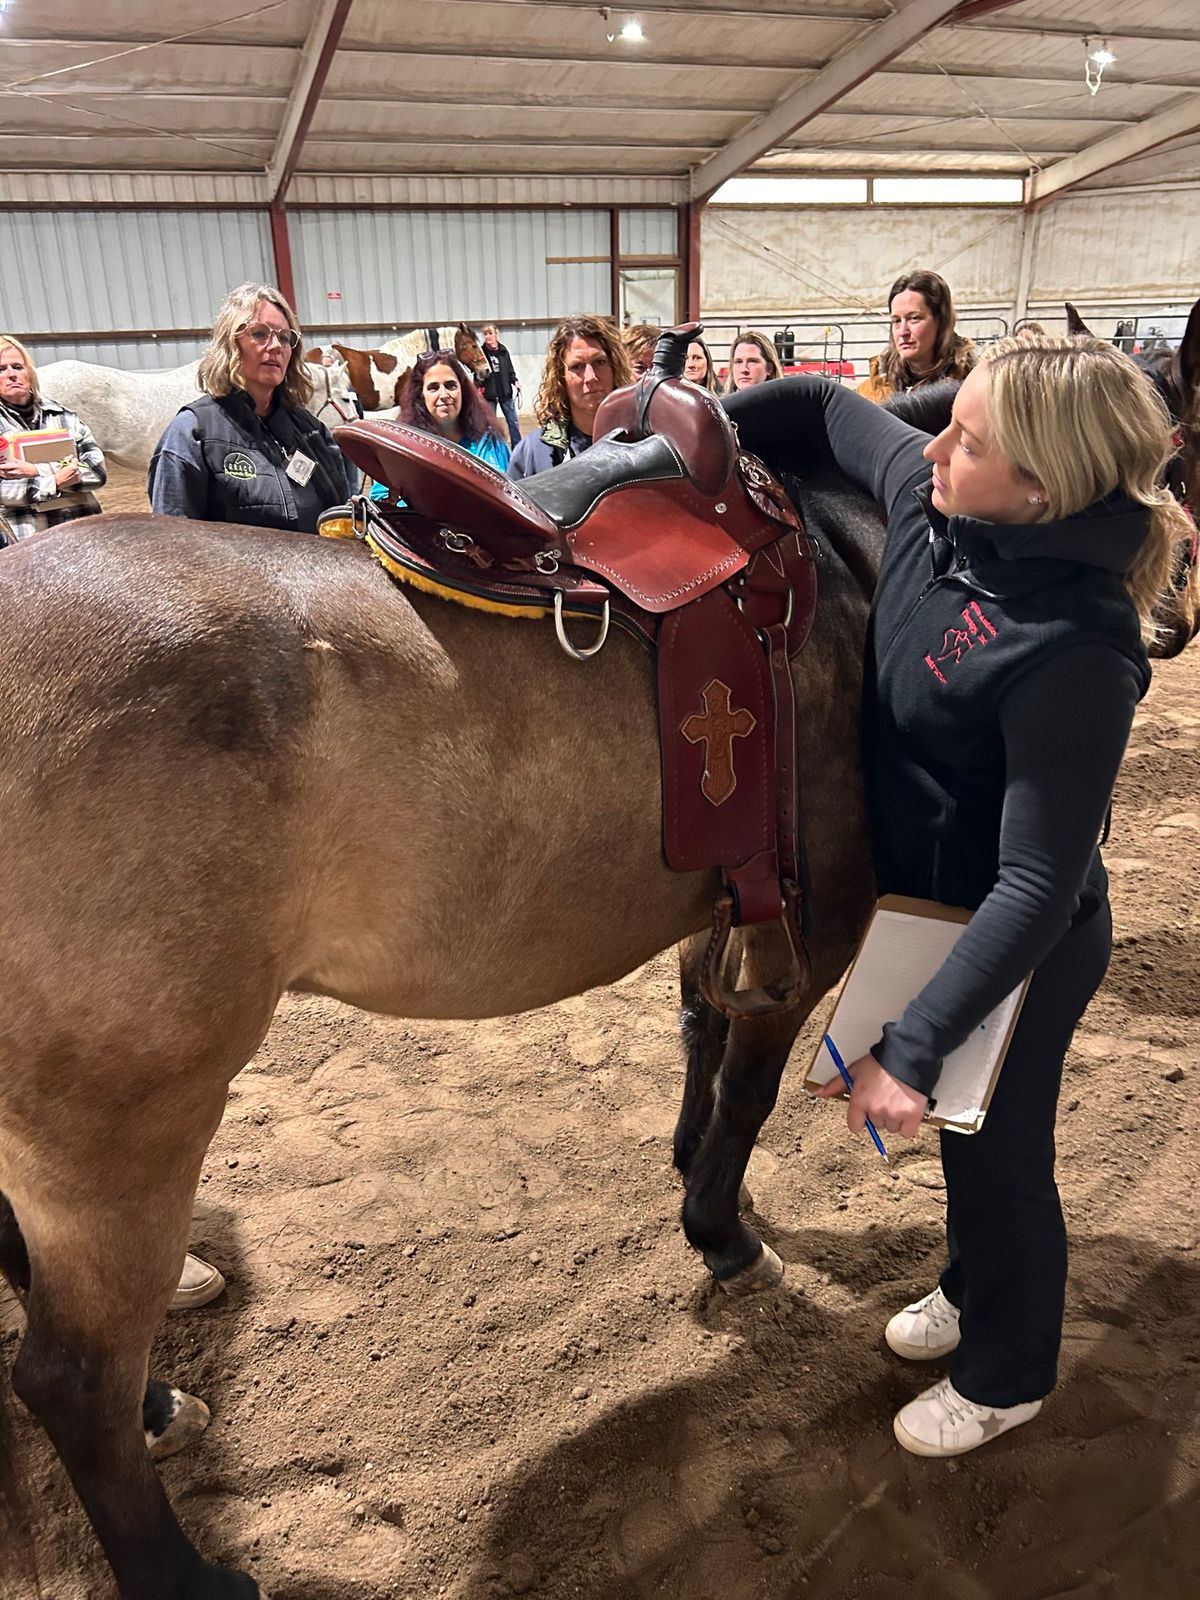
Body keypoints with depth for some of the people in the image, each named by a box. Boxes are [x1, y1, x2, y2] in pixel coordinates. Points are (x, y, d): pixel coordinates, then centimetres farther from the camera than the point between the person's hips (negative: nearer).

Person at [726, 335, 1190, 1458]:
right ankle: (974, 1289, 57)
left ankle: (1004, 1377, 46)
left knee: (995, 1150, 16)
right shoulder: (930, 500, -13)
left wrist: (910, 1048, -32)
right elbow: (827, 407, 7)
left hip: (1018, 945, -7)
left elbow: (1036, 888, -33)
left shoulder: (1074, 653, -34)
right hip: (921, 894, 8)